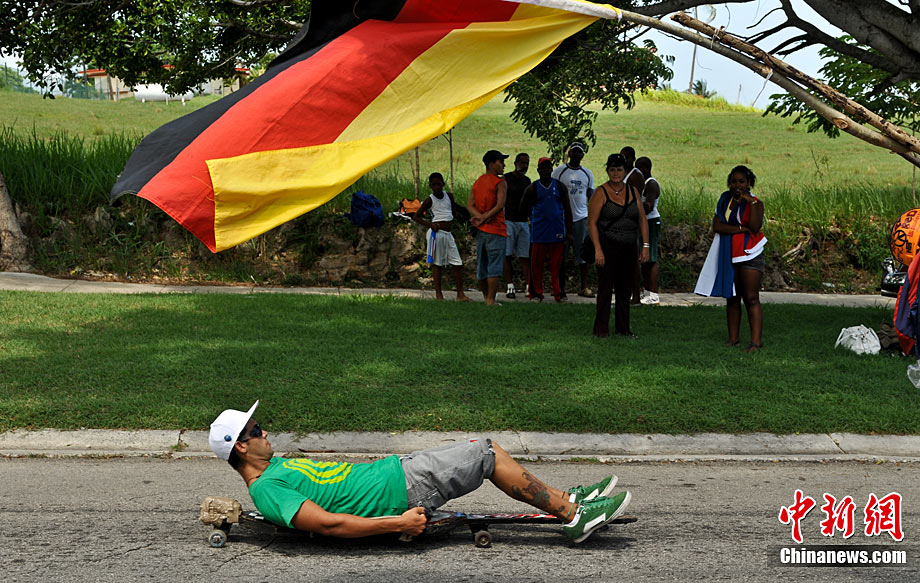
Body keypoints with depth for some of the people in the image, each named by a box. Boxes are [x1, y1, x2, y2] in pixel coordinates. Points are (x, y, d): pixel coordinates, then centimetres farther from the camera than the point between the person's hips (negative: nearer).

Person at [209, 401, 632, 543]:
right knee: (489, 454, -5)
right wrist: (398, 524, -29)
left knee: (486, 453, 12)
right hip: (402, 492, -10)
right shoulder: (268, 490, -19)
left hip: (396, 470, 10)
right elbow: (327, 524, -28)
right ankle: (573, 517, 5)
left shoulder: (276, 467, 11)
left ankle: (565, 500, 22)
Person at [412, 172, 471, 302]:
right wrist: (430, 224, -13)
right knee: (437, 263, -2)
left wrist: (451, 224, 11)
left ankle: (460, 294, 5)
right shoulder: (430, 200, -3)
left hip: (448, 233, 5)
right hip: (436, 233, -5)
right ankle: (438, 294, 2)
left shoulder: (449, 196, 9)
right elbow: (415, 217, -1)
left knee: (458, 263, 2)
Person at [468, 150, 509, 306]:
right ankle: (491, 299, -7)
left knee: (481, 266, 13)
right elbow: (500, 205, -20)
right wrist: (484, 218, -14)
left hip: (480, 230, 7)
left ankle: (486, 297, 21)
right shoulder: (500, 183, -8)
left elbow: (470, 205, 5)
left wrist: (480, 217, -8)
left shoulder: (477, 182, 13)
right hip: (496, 229, -7)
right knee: (495, 267, -5)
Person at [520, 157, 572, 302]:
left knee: (557, 263, 1)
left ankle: (558, 293, 6)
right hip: (539, 232, -1)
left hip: (557, 231, 1)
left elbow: (567, 210, 9)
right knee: (537, 263, 1)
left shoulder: (560, 187, 7)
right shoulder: (532, 189, 4)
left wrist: (569, 232, 4)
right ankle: (537, 293, 8)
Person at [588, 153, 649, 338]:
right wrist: (598, 250, -16)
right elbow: (592, 222, -9)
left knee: (625, 288, 9)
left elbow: (642, 219, 12)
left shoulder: (633, 191, 9)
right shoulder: (602, 192, -6)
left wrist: (645, 246, 4)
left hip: (629, 247, 5)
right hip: (607, 246, -5)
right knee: (605, 287, -4)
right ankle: (601, 328, 3)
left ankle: (623, 326, 19)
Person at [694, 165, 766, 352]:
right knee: (731, 298, 9)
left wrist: (751, 202, -20)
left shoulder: (755, 203, -2)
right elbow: (717, 225, -3)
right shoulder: (725, 200, 11)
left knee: (751, 298, -9)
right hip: (728, 255, 5)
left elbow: (755, 227, -17)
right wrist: (741, 228, -12)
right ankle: (733, 338, 16)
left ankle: (756, 340, -11)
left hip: (749, 254, -5)